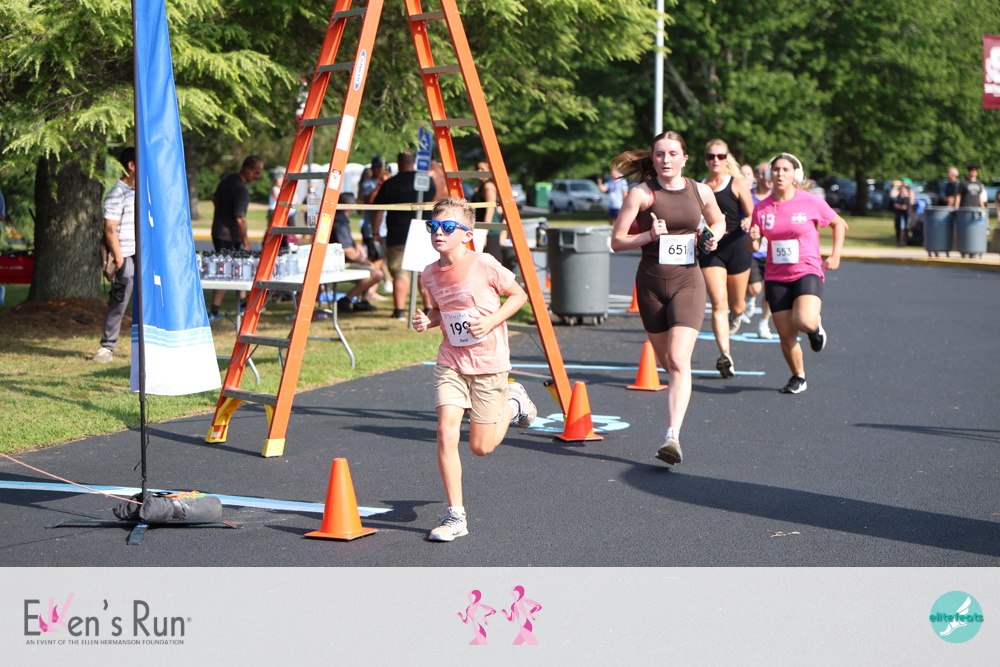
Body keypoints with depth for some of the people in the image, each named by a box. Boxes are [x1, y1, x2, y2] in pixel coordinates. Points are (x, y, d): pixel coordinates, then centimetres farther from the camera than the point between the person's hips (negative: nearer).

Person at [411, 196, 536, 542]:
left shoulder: (485, 265, -15)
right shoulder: (430, 274, -1)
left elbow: (519, 295, -3)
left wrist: (491, 321, -17)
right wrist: (427, 320, -6)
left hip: (488, 362, -3)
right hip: (450, 363, 3)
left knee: (481, 446, 4)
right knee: (446, 432, -14)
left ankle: (512, 402, 36)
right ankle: (456, 516, -3)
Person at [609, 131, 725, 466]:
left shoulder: (700, 191, 4)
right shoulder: (641, 193, -4)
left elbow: (718, 221, 23)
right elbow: (617, 241, -4)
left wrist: (714, 236, 1)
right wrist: (649, 235, -20)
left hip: (688, 281, -1)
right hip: (651, 283, 1)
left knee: (679, 359, -16)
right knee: (666, 362, 11)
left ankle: (672, 437, -24)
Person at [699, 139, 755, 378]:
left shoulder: (737, 184, 0)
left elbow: (752, 216, -3)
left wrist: (748, 222, -25)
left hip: (736, 247, -1)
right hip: (710, 249, 1)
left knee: (736, 305, 13)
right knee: (718, 303, -14)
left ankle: (737, 314, 52)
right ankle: (725, 354, -18)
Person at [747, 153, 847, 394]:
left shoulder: (811, 202, -4)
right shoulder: (762, 208, 2)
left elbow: (839, 224, 11)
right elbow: (753, 247, 8)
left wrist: (835, 255, 2)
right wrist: (753, 239, -15)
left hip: (807, 272, -3)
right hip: (776, 278, 3)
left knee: (804, 321, -28)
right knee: (786, 335, 0)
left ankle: (816, 325, 10)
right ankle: (798, 377, 24)